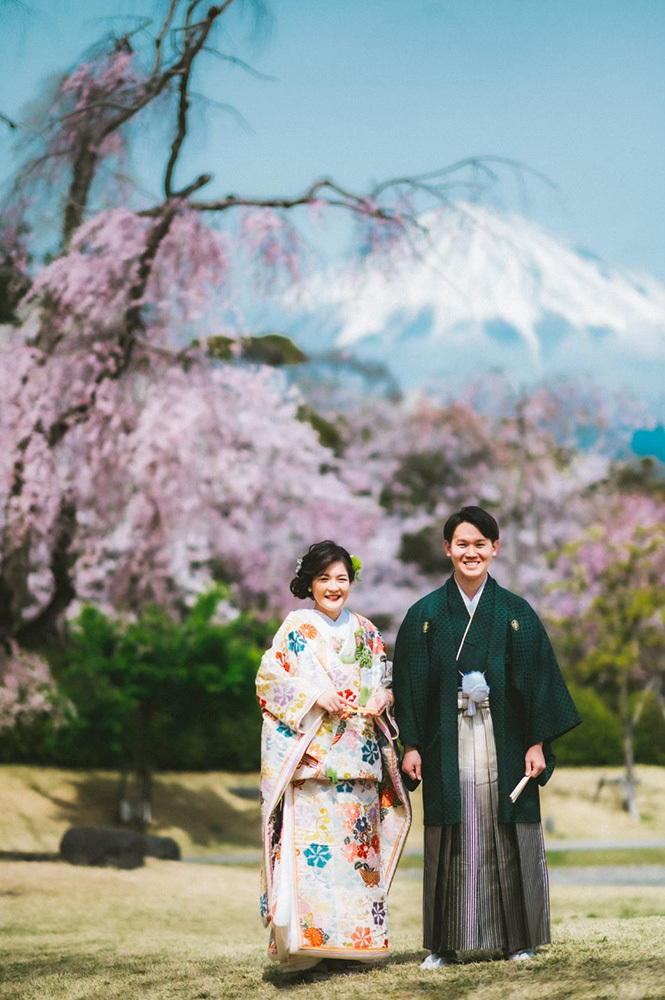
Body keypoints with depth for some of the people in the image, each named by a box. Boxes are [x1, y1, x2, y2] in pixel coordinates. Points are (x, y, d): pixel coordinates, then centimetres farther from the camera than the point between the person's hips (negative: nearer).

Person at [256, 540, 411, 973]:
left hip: (357, 756, 4)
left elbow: (385, 681, 18)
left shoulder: (366, 632, 15)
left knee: (357, 841, 2)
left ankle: (354, 936, 7)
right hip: (311, 754, -4)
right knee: (310, 839, -12)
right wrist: (313, 696, -14)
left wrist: (381, 698, -3)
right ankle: (310, 937, -11)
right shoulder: (295, 629, 4)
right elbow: (269, 680, -2)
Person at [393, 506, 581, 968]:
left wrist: (537, 742, -4)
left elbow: (537, 679, 3)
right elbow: (411, 683, 5)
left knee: (508, 838, 2)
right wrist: (411, 745, -1)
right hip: (449, 741, 0)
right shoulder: (425, 615, 5)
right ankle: (446, 944, 5)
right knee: (452, 841, 1)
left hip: (502, 740, 0)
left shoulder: (516, 613, 4)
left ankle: (519, 940, 11)